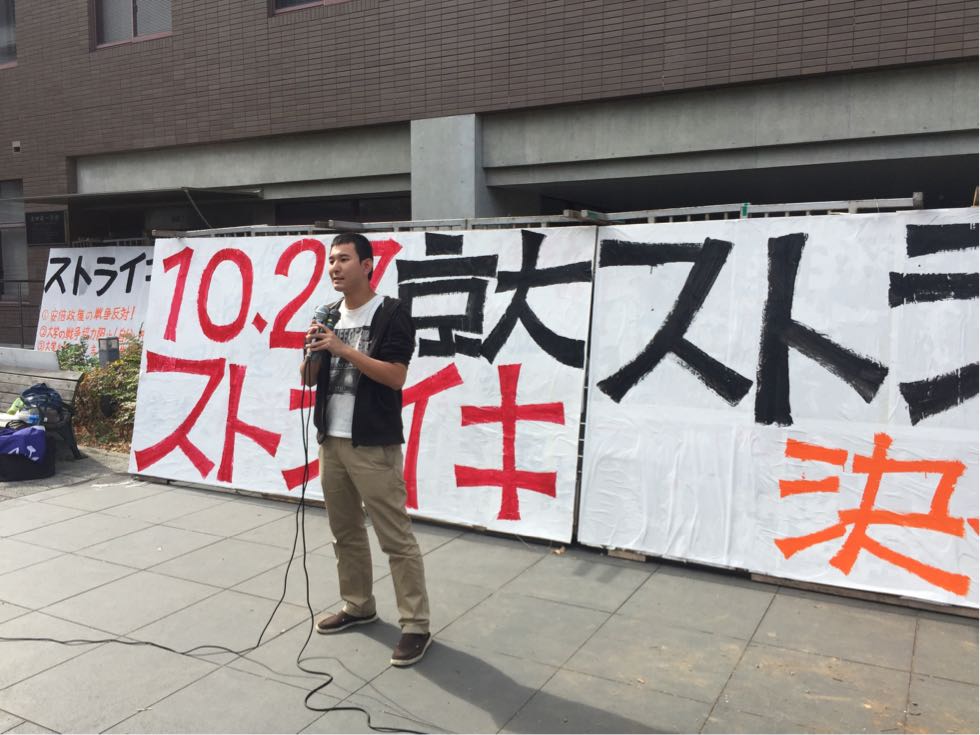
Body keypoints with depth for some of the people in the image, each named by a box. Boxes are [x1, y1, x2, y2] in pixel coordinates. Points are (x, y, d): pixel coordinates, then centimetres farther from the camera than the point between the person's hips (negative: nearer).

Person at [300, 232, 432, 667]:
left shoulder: (392, 313, -8)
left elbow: (395, 375, -17)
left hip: (374, 445, -7)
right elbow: (308, 379, 14)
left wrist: (342, 348, -19)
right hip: (331, 440, 7)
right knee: (345, 533, 16)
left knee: (396, 538, -3)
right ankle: (358, 606, 32)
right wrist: (313, 350, -6)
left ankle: (416, 625, 5)